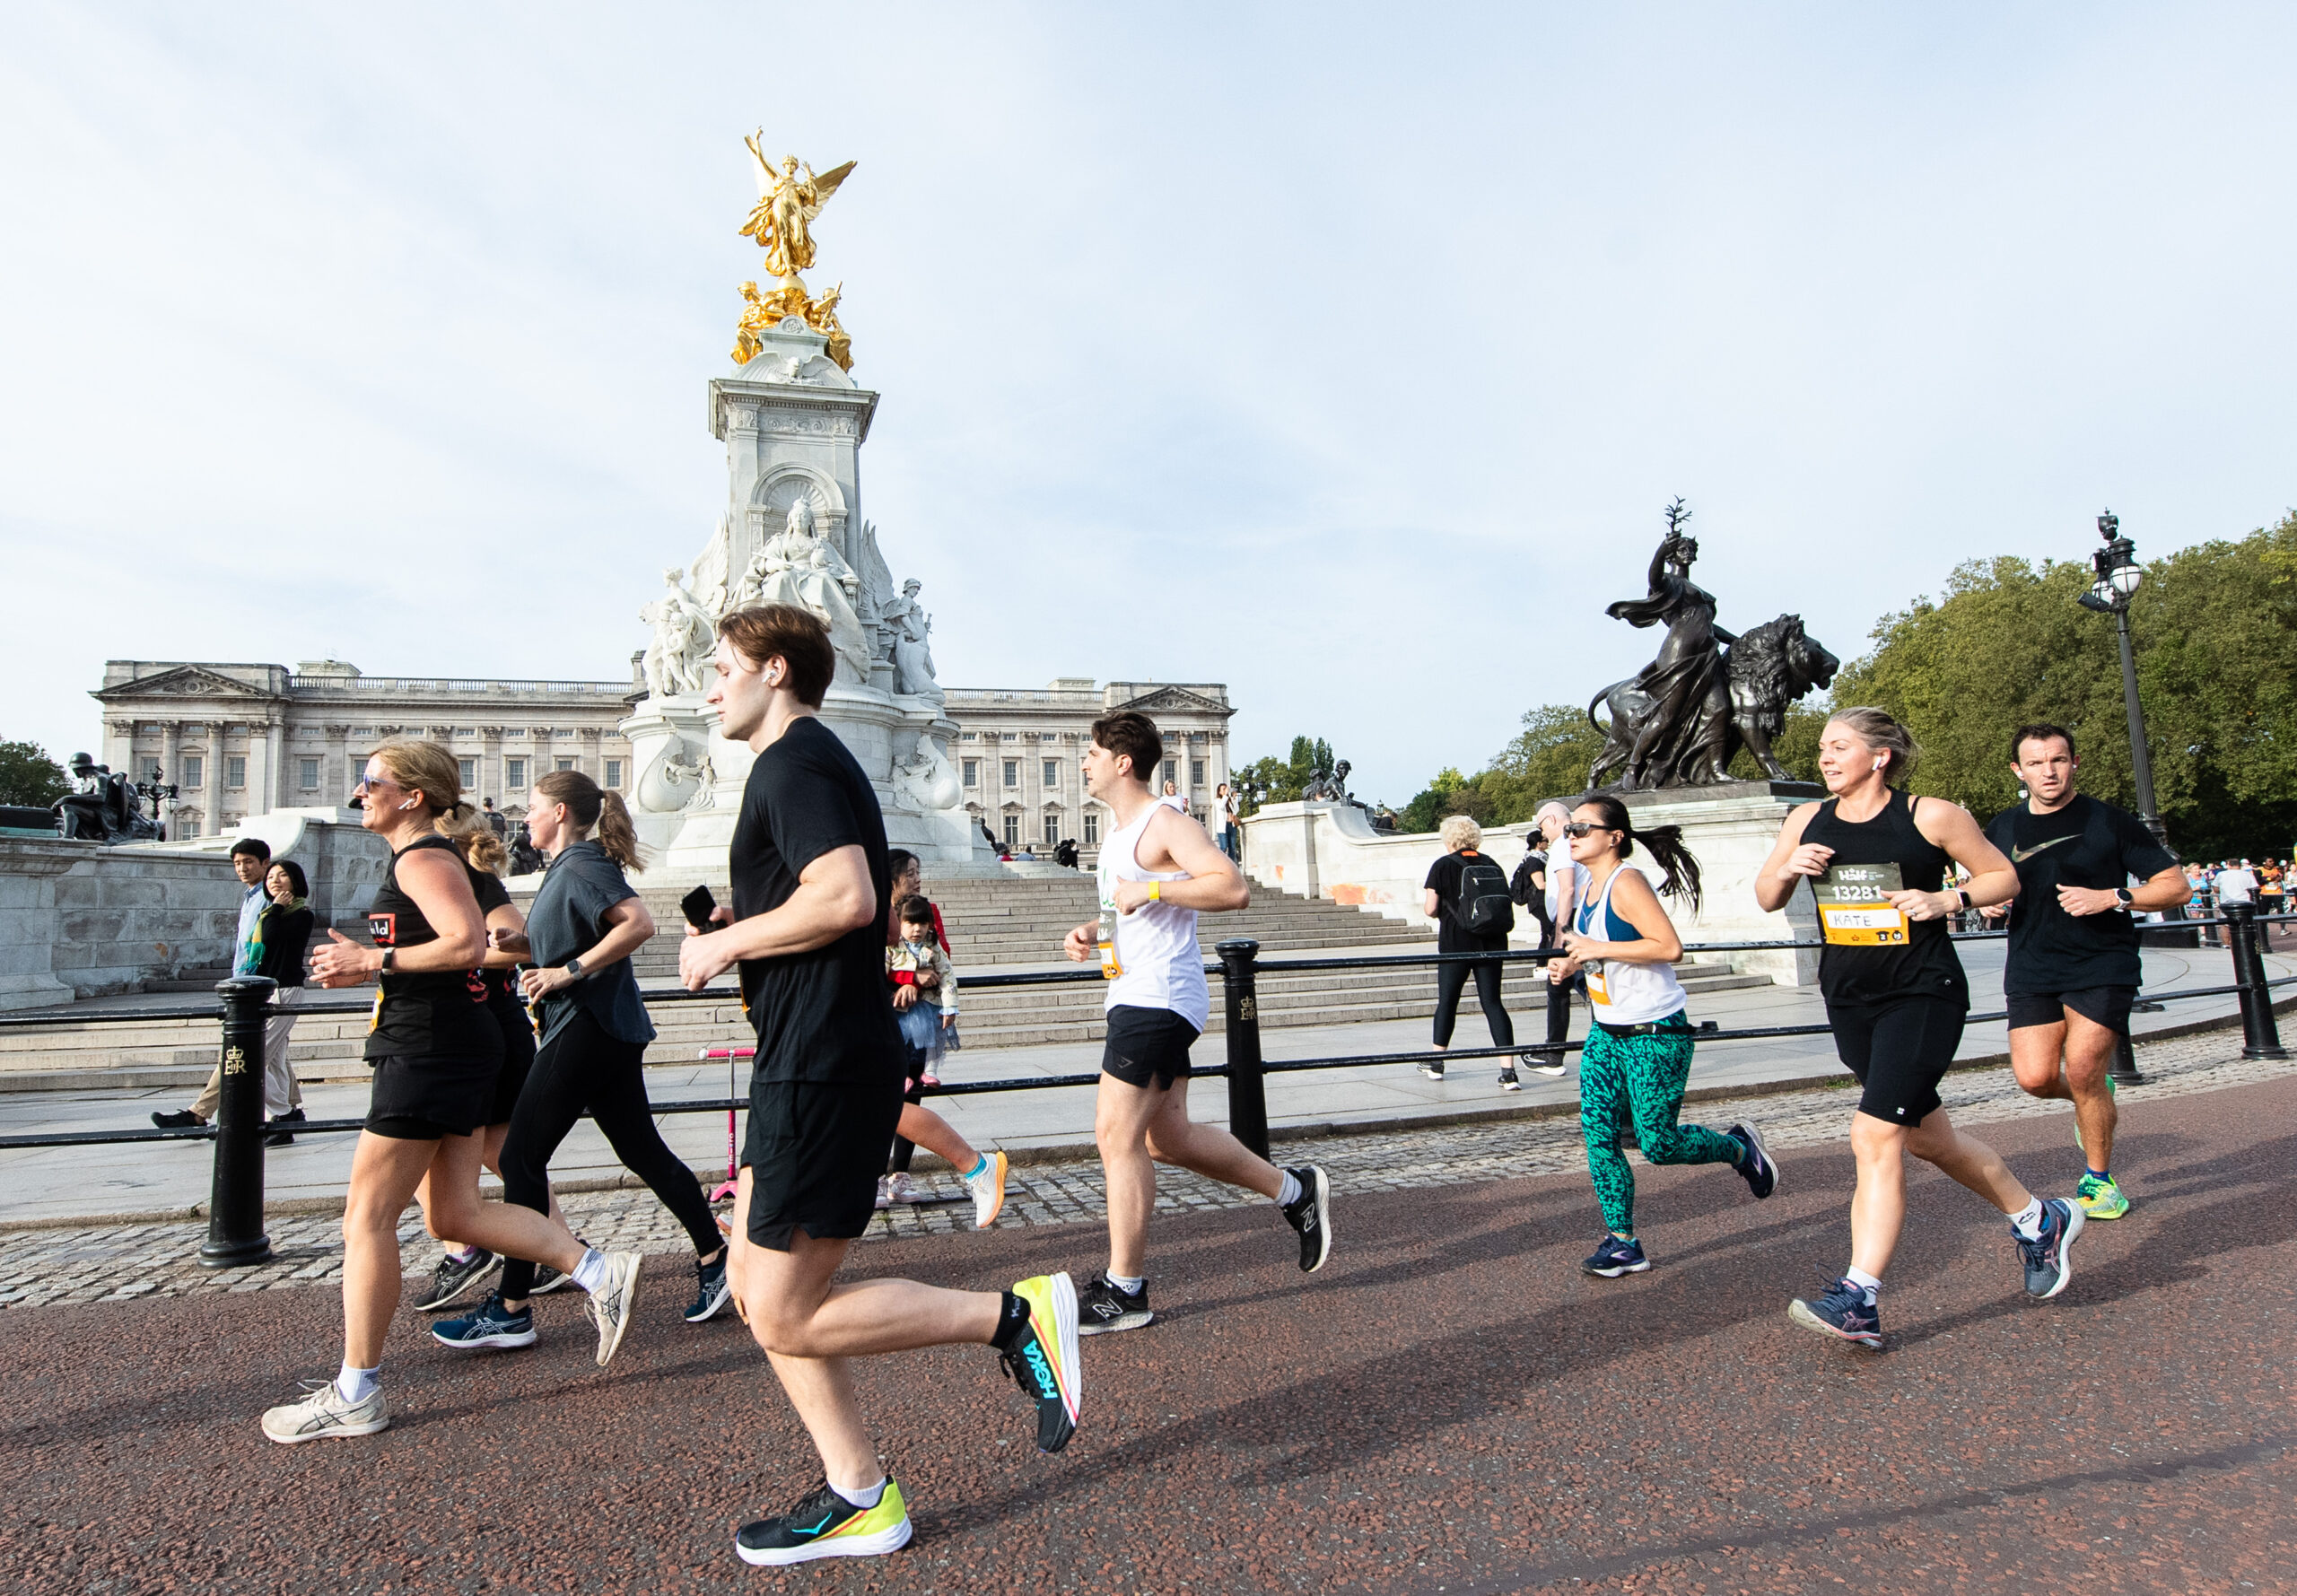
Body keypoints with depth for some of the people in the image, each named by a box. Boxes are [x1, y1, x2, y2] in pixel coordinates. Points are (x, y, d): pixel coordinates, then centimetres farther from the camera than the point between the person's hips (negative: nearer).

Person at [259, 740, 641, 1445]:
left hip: (434, 1051, -11)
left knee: (367, 1216, -2)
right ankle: (599, 1272, 10)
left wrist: (373, 960, -18)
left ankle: (356, 1396, 8)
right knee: (452, 1214, 11)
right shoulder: (423, 859, 21)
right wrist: (362, 966, 15)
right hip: (449, 1050, 11)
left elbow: (467, 943, -26)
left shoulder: (423, 858, -12)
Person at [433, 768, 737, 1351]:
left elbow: (639, 923, -27)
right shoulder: (570, 867, 18)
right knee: (644, 1152, 12)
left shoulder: (581, 865, -12)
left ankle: (510, 1312, 8)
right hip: (608, 1032, 10)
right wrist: (522, 944, 10)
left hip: (586, 1030, -10)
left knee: (520, 1159, -1)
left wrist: (568, 971, -23)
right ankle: (715, 1260, 16)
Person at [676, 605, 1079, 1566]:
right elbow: (870, 911, 23)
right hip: (810, 1064, 10)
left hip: (821, 1071, -10)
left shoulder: (793, 764, -12)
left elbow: (847, 898, -28)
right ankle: (858, 1497, 23)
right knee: (756, 1287, 15)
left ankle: (1016, 1317, 3)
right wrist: (739, 940, 16)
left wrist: (728, 941, -13)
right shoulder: (819, 763, 20)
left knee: (787, 1318, -3)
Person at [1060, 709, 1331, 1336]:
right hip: (1138, 997, 11)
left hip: (1158, 998, -11)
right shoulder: (1120, 834, 19)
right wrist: (1092, 931, 13)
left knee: (1118, 1137, -7)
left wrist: (1152, 888, -22)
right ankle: (1295, 1190, 28)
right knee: (1166, 1138, 15)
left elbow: (1233, 889, -22)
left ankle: (1123, 1290, 6)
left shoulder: (1164, 823, -12)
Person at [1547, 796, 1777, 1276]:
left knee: (1658, 1143, -1)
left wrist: (1597, 949, -24)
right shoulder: (1590, 889, 10)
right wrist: (1572, 966, 5)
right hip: (1606, 1032, 8)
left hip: (1656, 1033, -8)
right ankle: (1622, 1243, 11)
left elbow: (1669, 947, -26)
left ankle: (1740, 1147, 29)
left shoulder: (1627, 882, -17)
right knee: (1598, 1134, 0)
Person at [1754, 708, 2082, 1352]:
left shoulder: (1931, 816, -7)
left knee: (1875, 1135, -15)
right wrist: (1786, 870, -7)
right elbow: (1766, 898, 14)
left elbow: (2004, 877, 4)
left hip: (1923, 996, -6)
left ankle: (1858, 1302, -11)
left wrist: (1946, 899, -14)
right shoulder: (1807, 821, 5)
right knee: (1927, 1136, 17)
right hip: (1849, 1001, 6)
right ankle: (2039, 1219, 43)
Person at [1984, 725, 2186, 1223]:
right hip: (2031, 970, 3)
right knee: (2035, 1077, -9)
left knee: (2081, 1068, -12)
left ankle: (2098, 1178, 12)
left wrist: (2112, 897, -15)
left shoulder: (2111, 821, -1)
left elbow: (2175, 885, 0)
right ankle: (2098, 1095, 28)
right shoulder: (2001, 830, 8)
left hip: (2103, 964, -3)